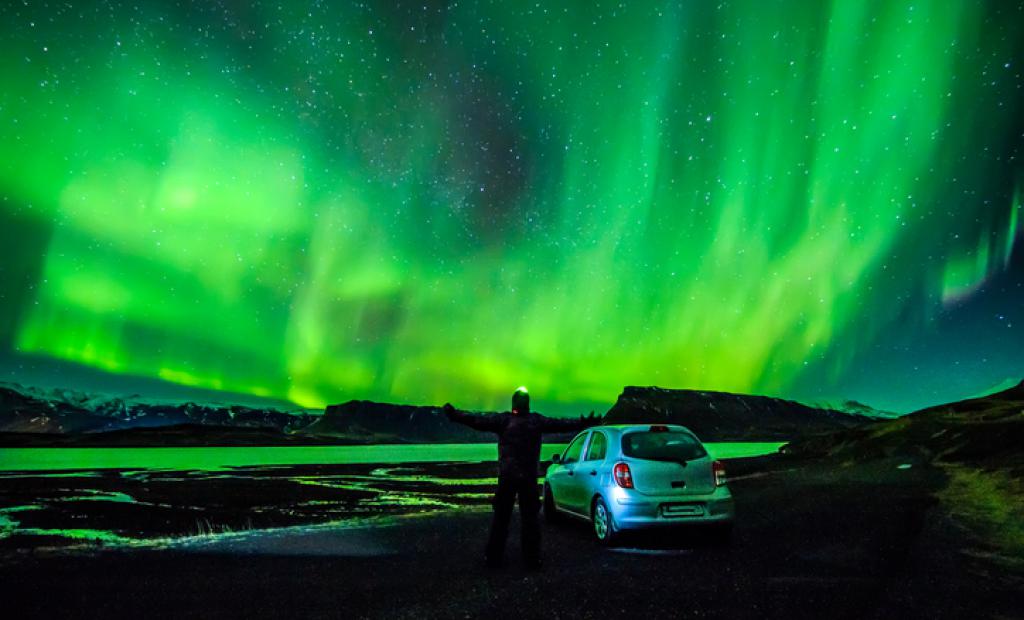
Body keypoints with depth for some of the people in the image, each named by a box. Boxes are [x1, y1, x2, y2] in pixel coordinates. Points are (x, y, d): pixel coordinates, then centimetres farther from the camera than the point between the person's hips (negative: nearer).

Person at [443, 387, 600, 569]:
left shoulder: (503, 420, -5)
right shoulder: (537, 421, 0)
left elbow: (478, 420, -10)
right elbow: (562, 424, 6)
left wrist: (454, 414, -6)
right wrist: (585, 422, 15)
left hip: (506, 477, -1)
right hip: (529, 478, 1)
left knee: (500, 518, 8)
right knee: (530, 518, 9)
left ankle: (493, 556, 11)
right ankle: (532, 558, 11)